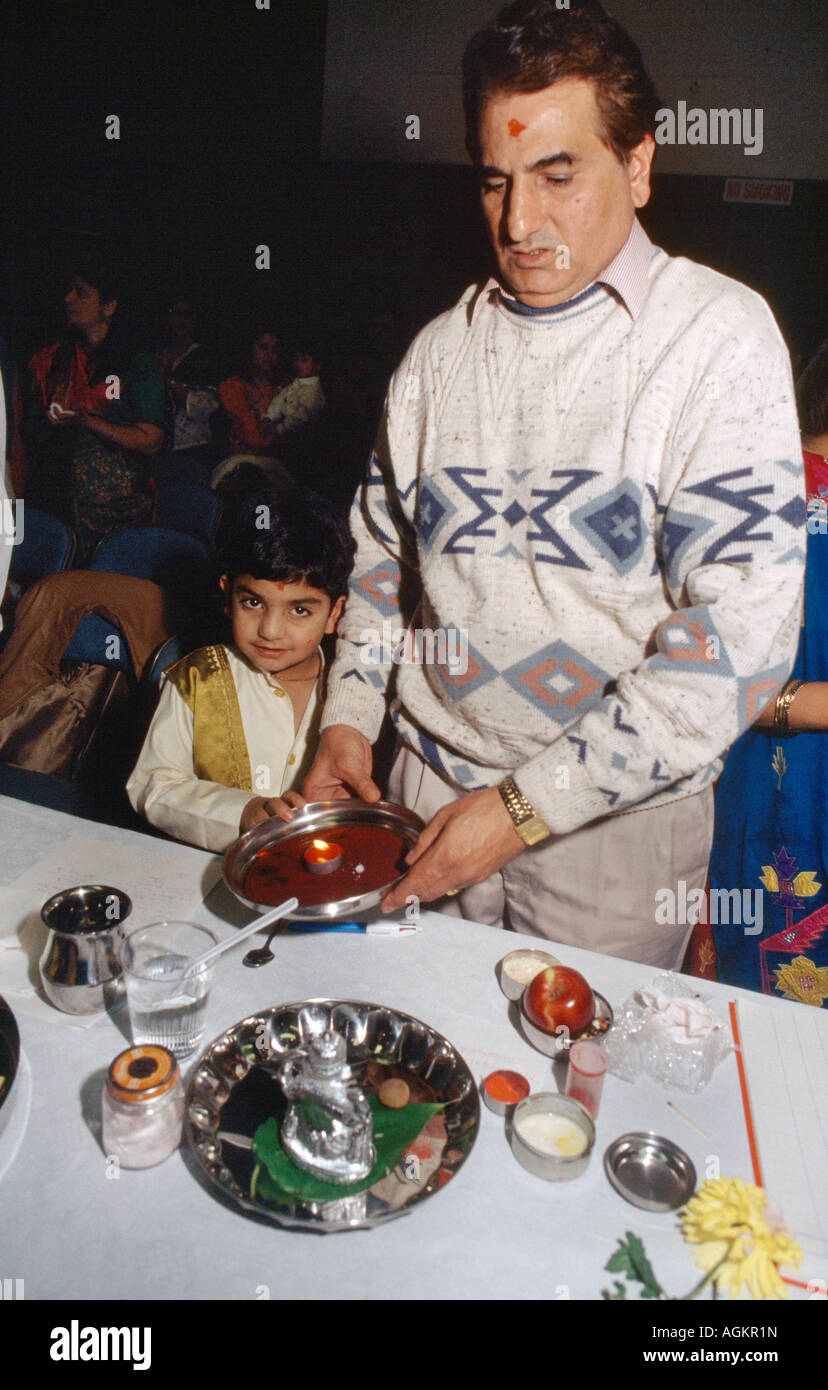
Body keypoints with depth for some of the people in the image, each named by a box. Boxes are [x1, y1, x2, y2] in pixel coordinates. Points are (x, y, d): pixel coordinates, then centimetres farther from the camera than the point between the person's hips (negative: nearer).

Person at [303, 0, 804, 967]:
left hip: (617, 814, -3)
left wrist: (526, 806, -19)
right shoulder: (440, 350, 5)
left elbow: (741, 634, -18)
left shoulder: (719, 336, -11)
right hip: (428, 786, 4)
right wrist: (348, 716, 3)